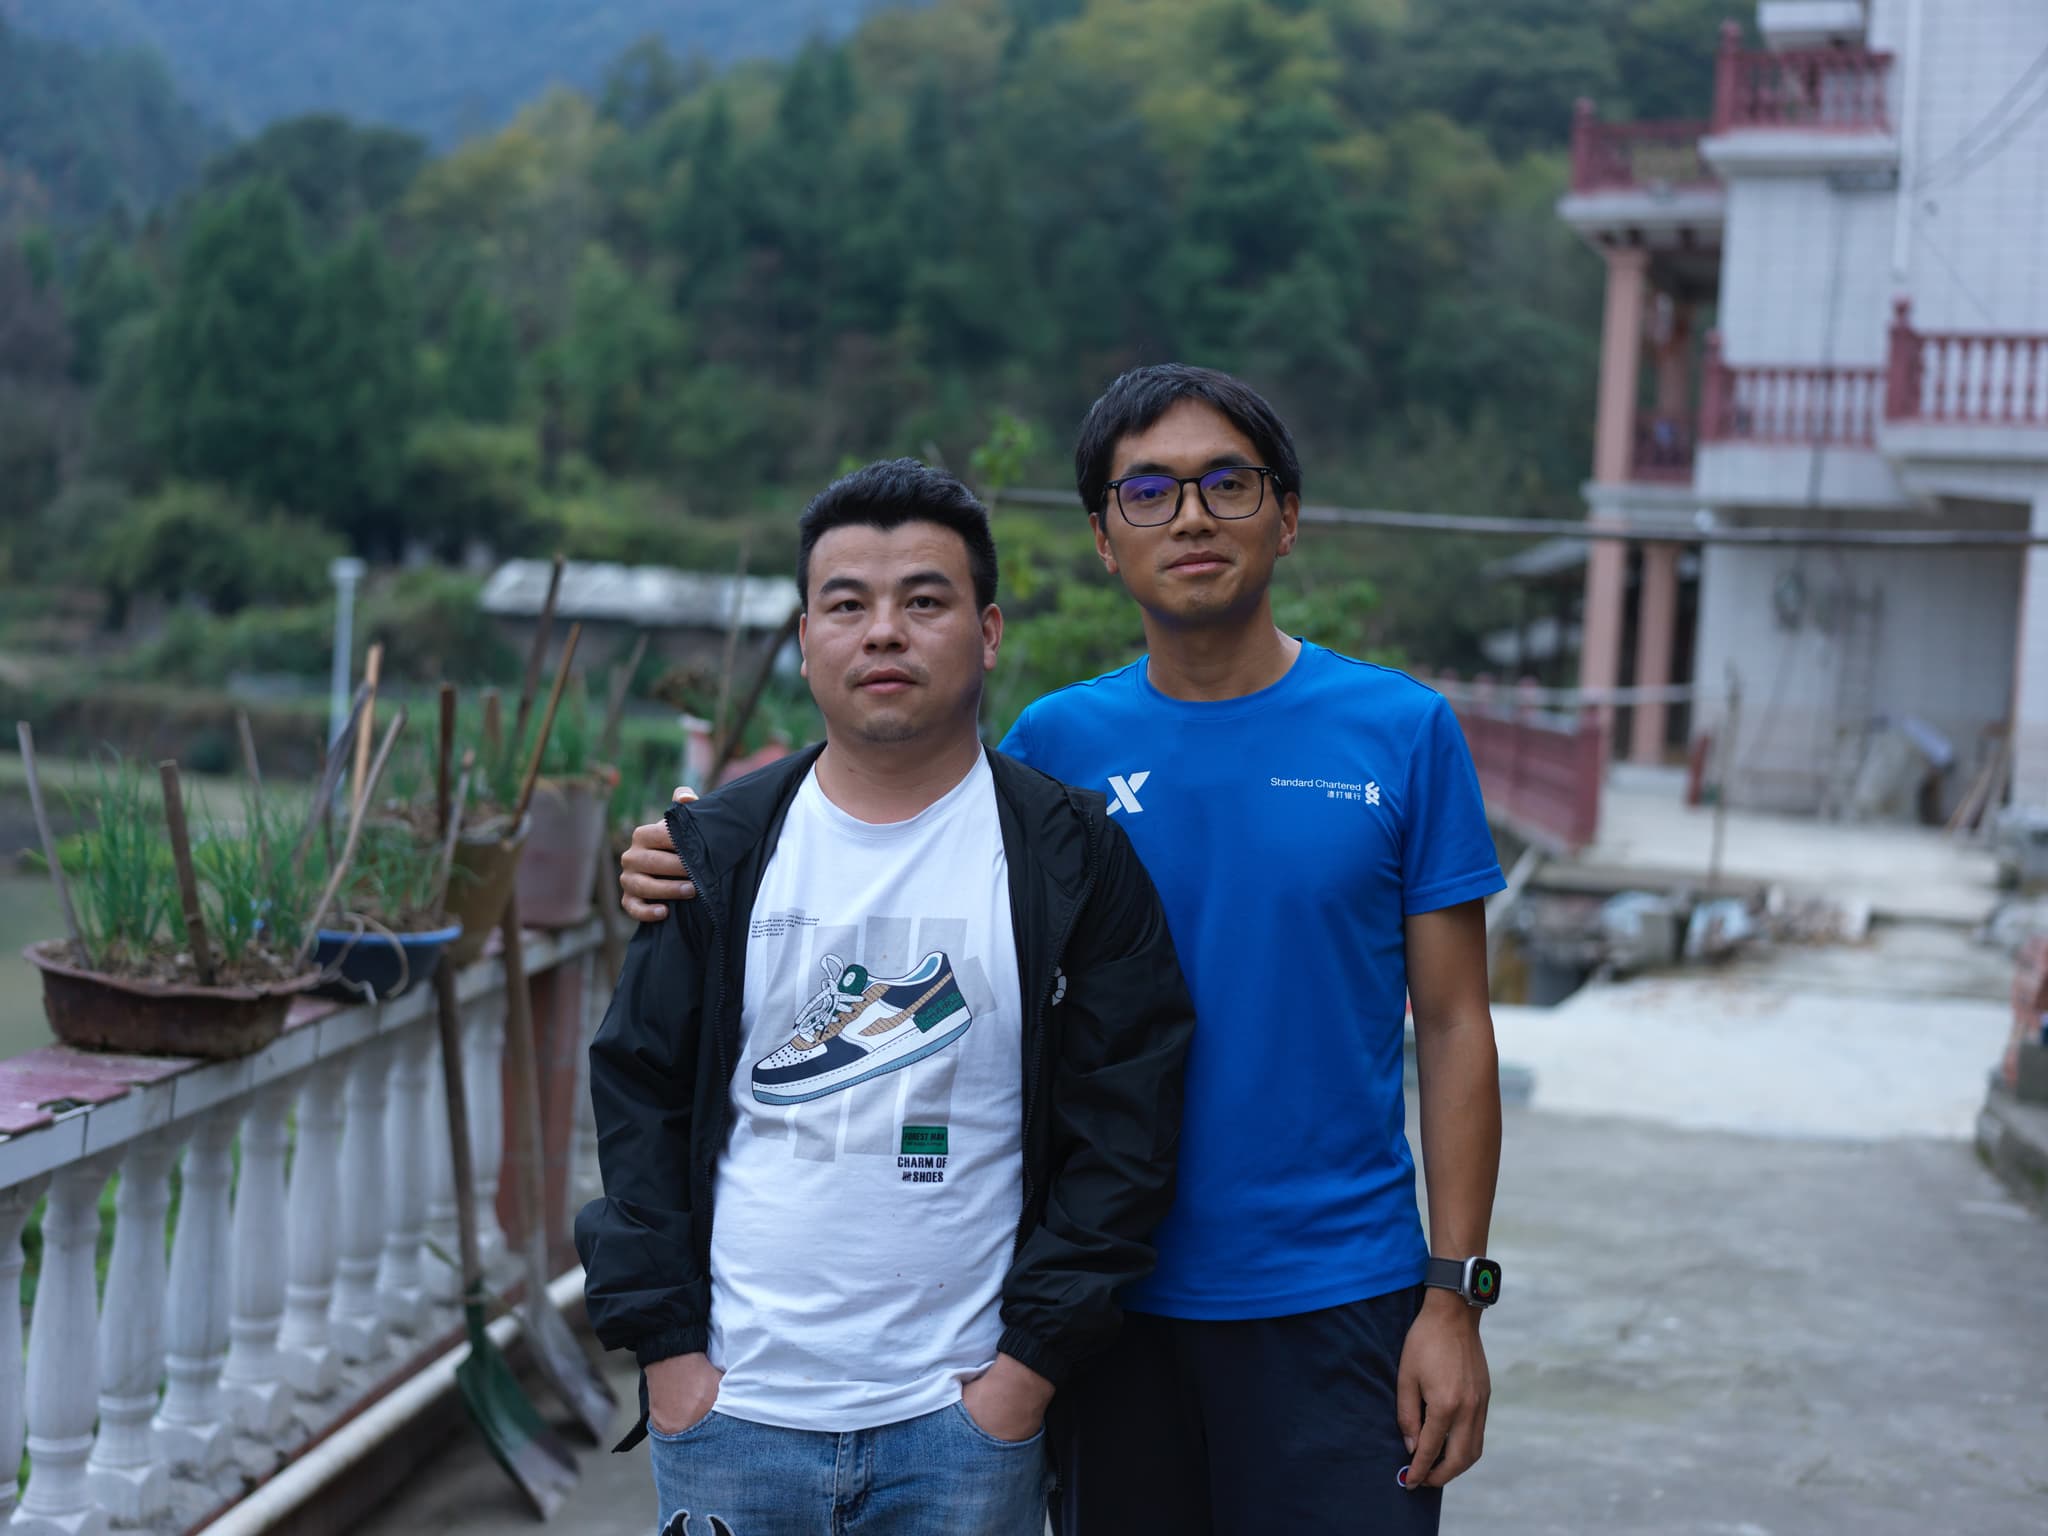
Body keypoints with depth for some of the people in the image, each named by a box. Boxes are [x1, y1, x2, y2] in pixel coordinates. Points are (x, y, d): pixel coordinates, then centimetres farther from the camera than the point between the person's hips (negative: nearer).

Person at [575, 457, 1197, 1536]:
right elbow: (639, 1092, 6)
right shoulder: (719, 849, 5)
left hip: (964, 1420, -1)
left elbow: (1125, 1123, -2)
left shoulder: (1073, 857, -1)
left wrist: (1033, 1359, -6)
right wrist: (666, 1347, -1)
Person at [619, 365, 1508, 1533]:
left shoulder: (1402, 732, -3)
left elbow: (1453, 1029, -1)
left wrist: (1455, 1295, -6)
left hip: (1335, 1301, -1)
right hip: (1118, 1302, 2)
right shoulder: (1058, 741, 1)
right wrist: (706, 885, -8)